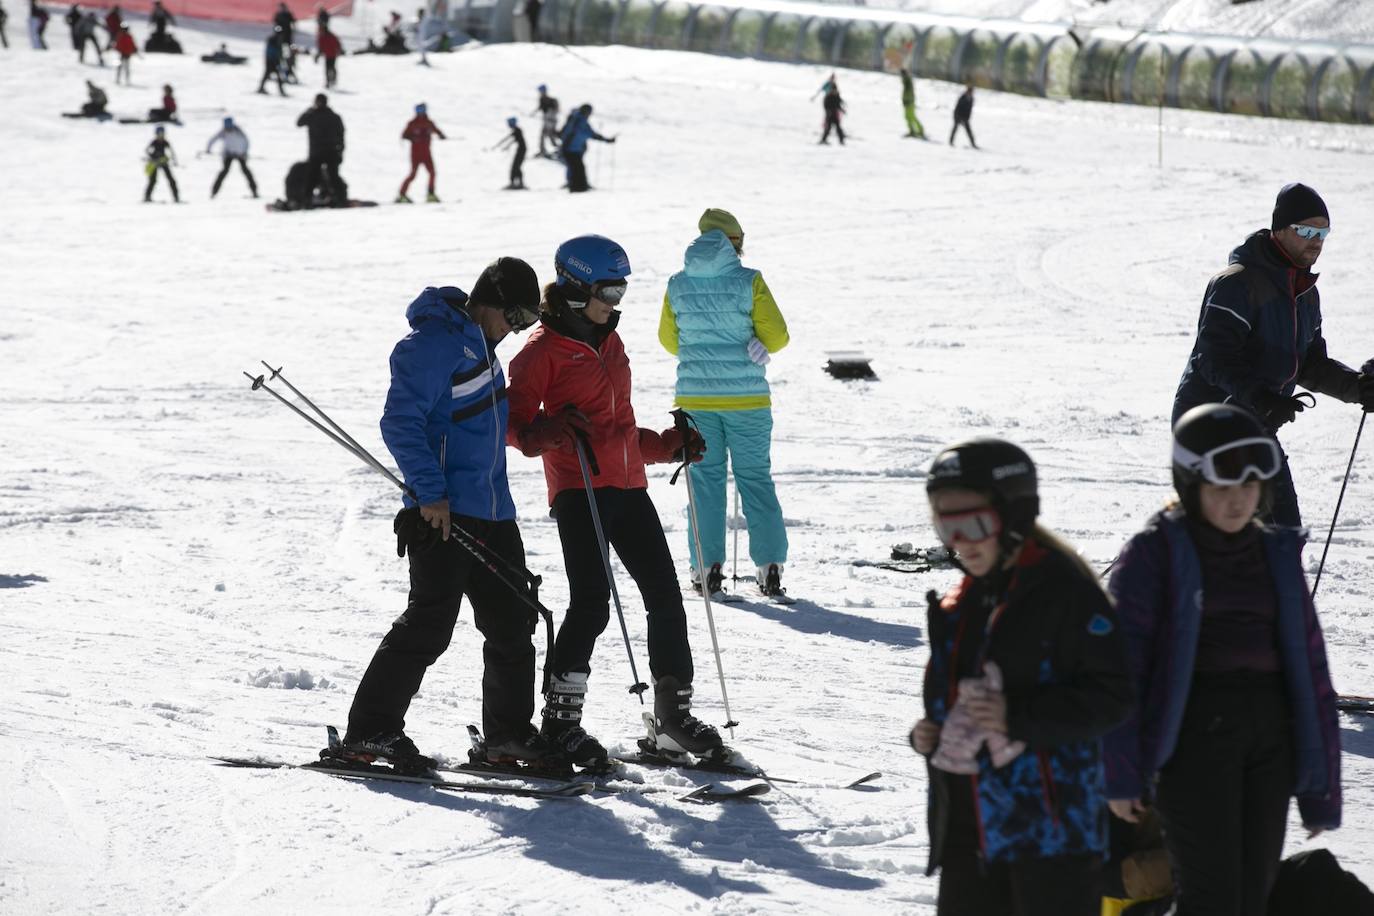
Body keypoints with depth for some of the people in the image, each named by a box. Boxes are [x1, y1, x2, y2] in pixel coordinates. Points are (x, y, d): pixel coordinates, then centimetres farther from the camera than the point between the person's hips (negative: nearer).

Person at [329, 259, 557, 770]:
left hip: (491, 512, 9)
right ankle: (368, 732, -5)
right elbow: (400, 423, -20)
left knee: (512, 623, 11)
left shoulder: (477, 341, 14)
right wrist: (430, 492, -24)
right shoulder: (433, 343, -15)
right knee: (428, 626, -11)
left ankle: (508, 733, 22)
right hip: (443, 513, -9)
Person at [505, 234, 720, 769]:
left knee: (666, 597, 4)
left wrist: (669, 445, 16)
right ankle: (561, 721, -4)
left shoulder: (609, 341, 20)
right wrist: (553, 431, -27)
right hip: (578, 488, -8)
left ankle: (673, 716, 12)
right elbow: (515, 424, -8)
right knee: (591, 604, -14)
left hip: (628, 486, 8)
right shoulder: (544, 348, -4)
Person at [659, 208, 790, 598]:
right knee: (755, 477, 6)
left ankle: (707, 566, 5)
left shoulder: (678, 285, -1)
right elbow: (777, 336, -7)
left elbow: (669, 339, 11)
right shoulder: (748, 282, -10)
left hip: (695, 397, 2)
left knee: (706, 478, 10)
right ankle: (769, 564, 1)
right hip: (746, 397, -2)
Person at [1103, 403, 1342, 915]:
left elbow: (1309, 665, 16)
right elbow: (1121, 666, -5)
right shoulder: (1155, 554, -1)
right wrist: (1119, 772, -12)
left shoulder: (1277, 555, 14)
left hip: (1270, 731, 5)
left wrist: (1320, 790, 13)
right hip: (1195, 731, -5)